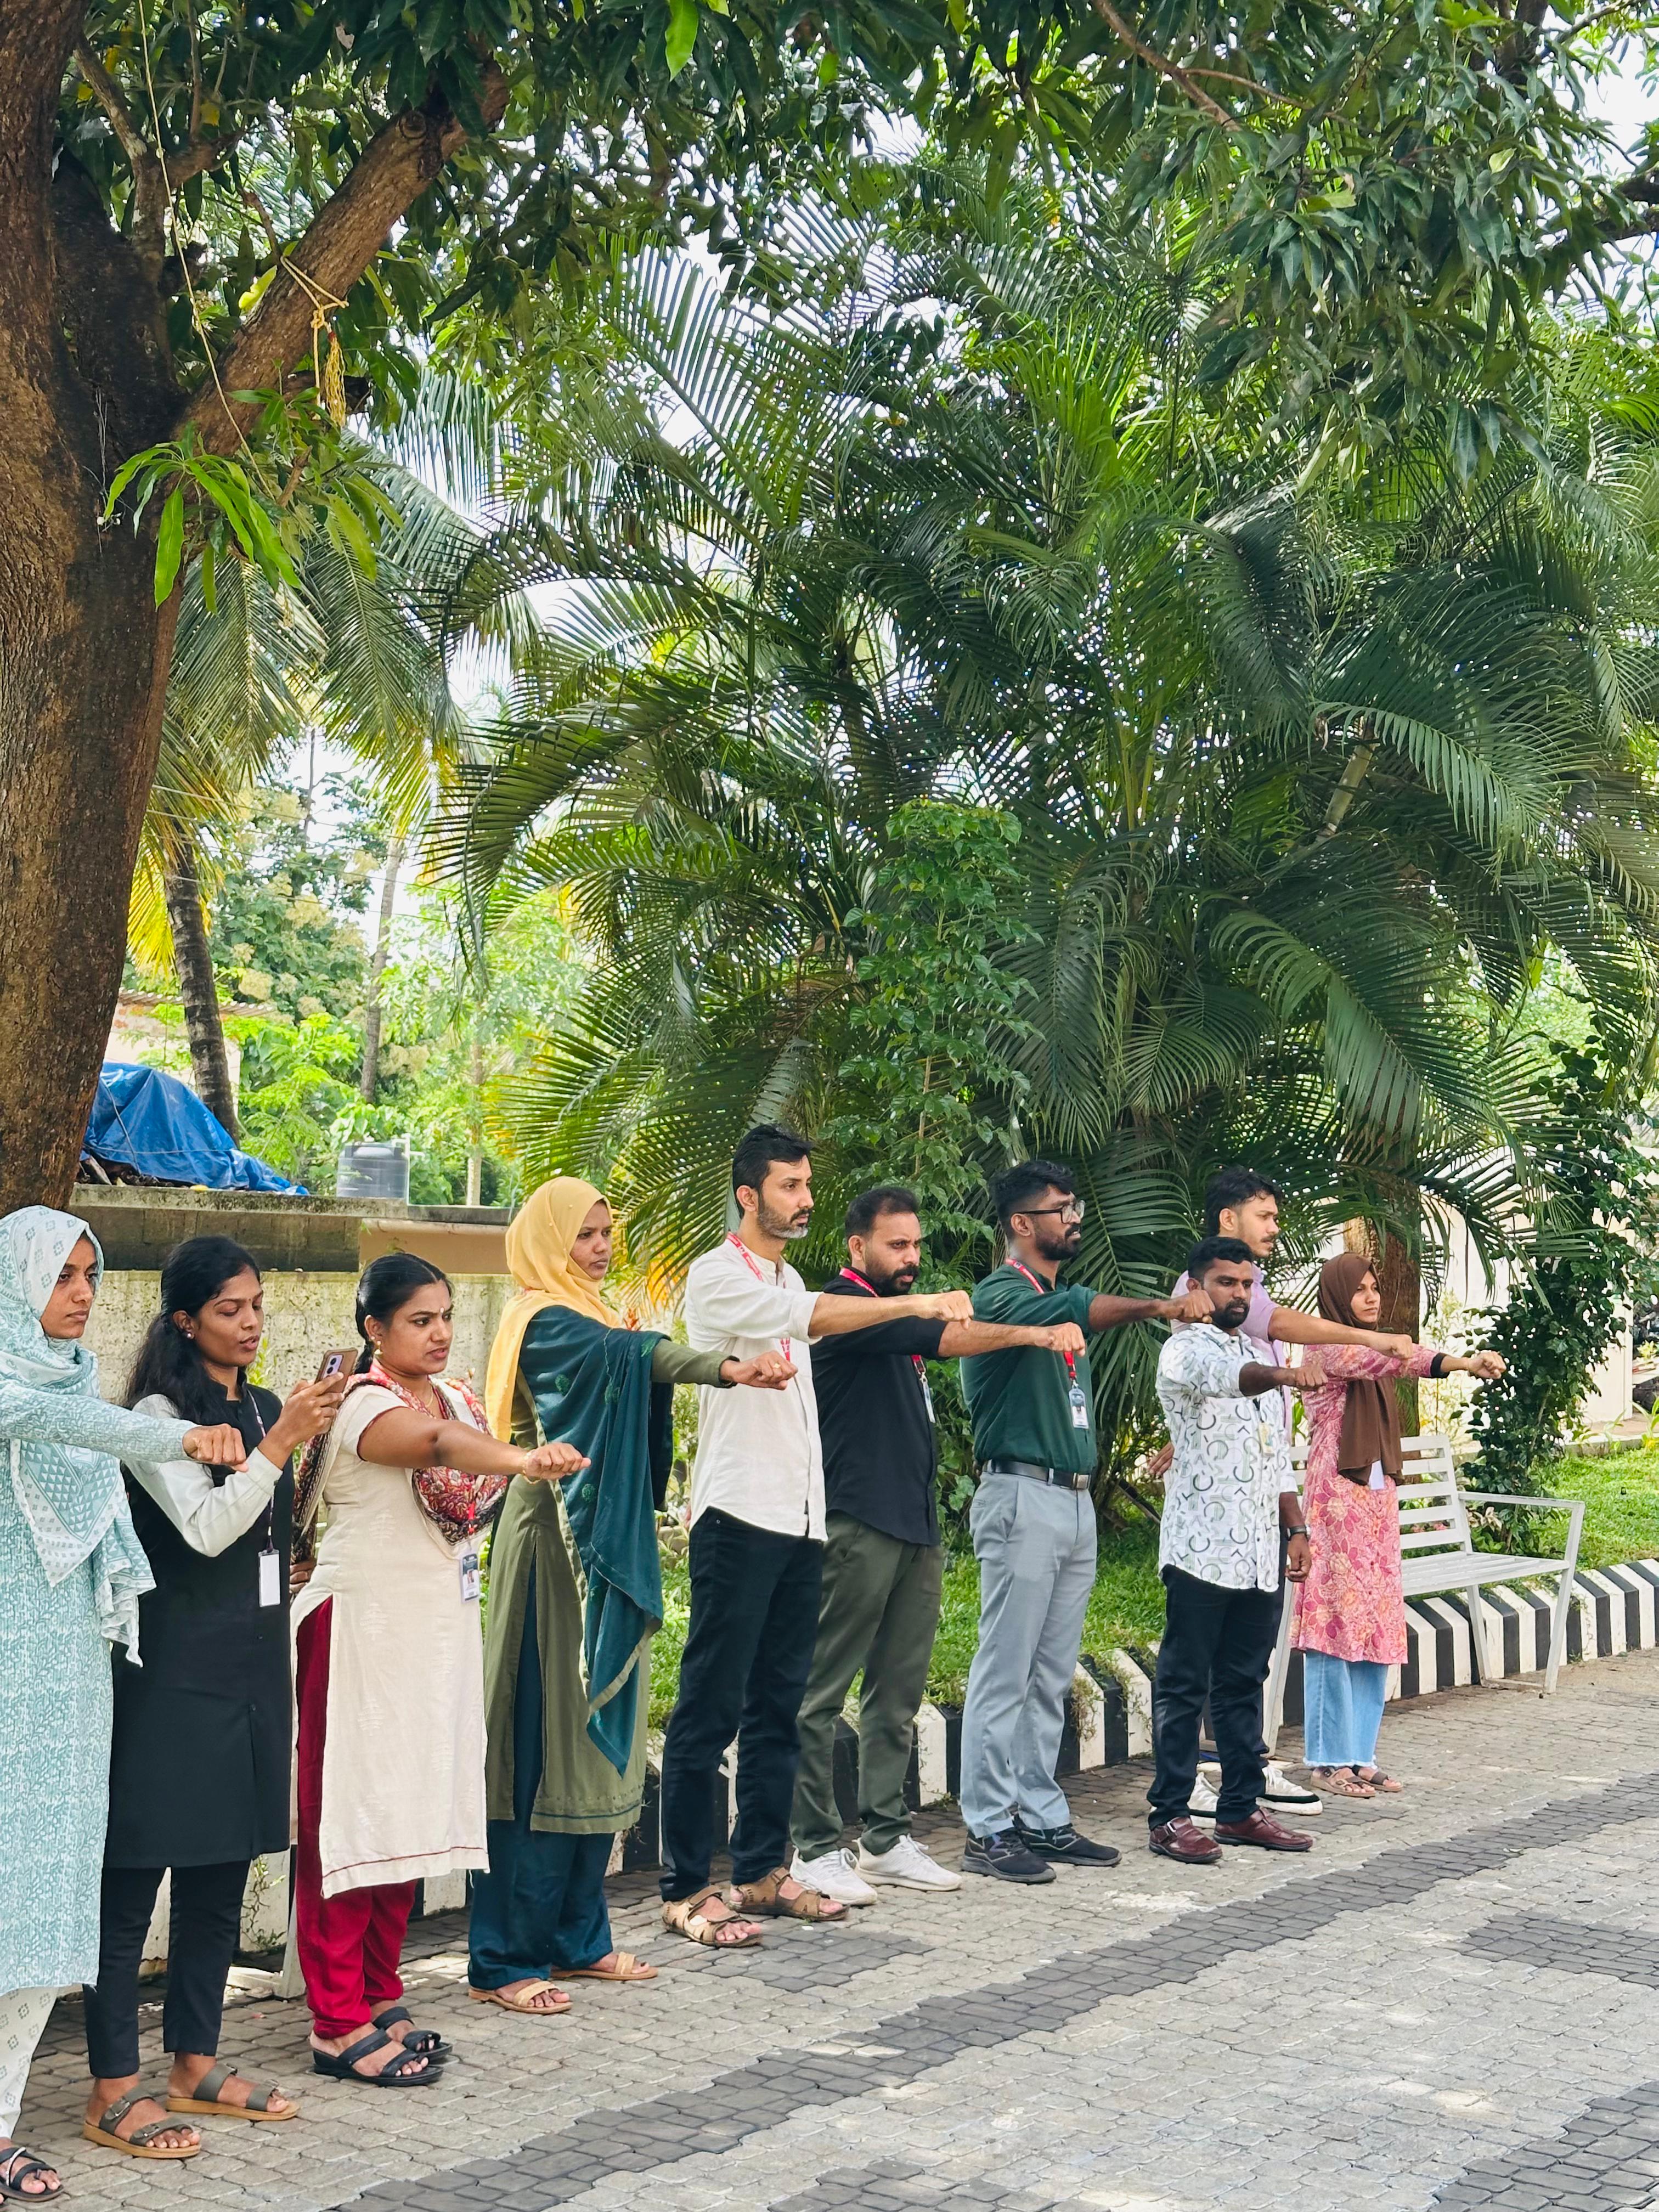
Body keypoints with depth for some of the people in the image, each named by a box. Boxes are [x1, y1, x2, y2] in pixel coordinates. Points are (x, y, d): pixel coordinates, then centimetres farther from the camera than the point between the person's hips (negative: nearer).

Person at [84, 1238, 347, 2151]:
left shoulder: (262, 1408, 13)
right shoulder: (159, 1416, -10)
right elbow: (206, 1528, -19)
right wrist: (281, 1441, -22)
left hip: (252, 1665, 8)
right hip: (172, 1672, -8)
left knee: (221, 1877, 12)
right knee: (132, 1881, -3)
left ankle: (195, 2068, 21)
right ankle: (114, 2085, 2)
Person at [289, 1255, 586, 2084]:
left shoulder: (452, 1396, 13)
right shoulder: (365, 1403, -15)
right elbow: (433, 1442, -37)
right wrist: (522, 1460, -52)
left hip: (437, 1629, 8)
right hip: (364, 1631, -8)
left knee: (410, 1813, 12)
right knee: (352, 1816, -5)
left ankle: (379, 1998, 22)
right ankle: (338, 2026, 0)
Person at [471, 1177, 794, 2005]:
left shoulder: (593, 1316, 18)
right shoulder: (543, 1321, -12)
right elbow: (635, 1353, -28)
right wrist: (728, 1368, -42)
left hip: (604, 1542, 9)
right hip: (554, 1537, -9)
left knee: (597, 1738, 12)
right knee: (545, 1736, -7)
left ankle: (576, 1936, 20)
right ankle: (504, 1958, -2)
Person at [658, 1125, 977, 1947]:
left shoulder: (787, 1280, 19)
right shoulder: (718, 1275, -8)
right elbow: (819, 1317, -23)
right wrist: (916, 1304, -23)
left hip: (800, 1521, 8)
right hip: (738, 1517, -8)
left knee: (777, 1708, 11)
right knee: (711, 1710, -6)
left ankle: (762, 1871, 19)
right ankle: (686, 1888, -2)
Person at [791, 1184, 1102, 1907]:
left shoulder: (898, 1316, 21)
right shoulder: (846, 1306, -8)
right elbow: (939, 1339, -23)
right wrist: (1032, 1334, -30)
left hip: (916, 1527, 9)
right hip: (858, 1525, -9)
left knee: (899, 1694, 10)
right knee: (822, 1693, -4)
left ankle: (884, 1840, 16)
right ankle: (815, 1847, -1)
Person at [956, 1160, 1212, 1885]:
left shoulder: (1064, 1297, 20)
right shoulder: (1001, 1295, -12)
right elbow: (1069, 1312, -29)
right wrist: (1160, 1306, -39)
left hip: (1075, 1500, 9)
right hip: (1022, 1496, -9)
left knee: (1053, 1678, 12)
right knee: (1005, 1674, -5)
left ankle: (1042, 1817, 18)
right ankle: (988, 1830, -1)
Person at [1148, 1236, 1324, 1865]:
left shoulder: (1261, 1356, 19)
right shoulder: (1185, 1352, -6)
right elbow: (1221, 1377, -31)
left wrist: (1296, 1530, 15)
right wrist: (1281, 1375, -49)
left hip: (1259, 1552, 7)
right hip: (1201, 1549, -7)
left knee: (1244, 1684, 12)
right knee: (1185, 1686, -2)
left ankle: (1240, 1809, 19)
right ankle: (1170, 1815, 2)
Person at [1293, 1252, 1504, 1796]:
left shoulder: (1368, 1350, 17)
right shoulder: (1329, 1349, -12)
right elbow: (1392, 1358, -28)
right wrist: (1463, 1363, -41)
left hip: (1377, 1500, 8)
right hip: (1336, 1500, -8)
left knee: (1376, 1626, 7)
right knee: (1338, 1624, -7)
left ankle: (1360, 1755, 14)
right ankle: (1330, 1761, -1)